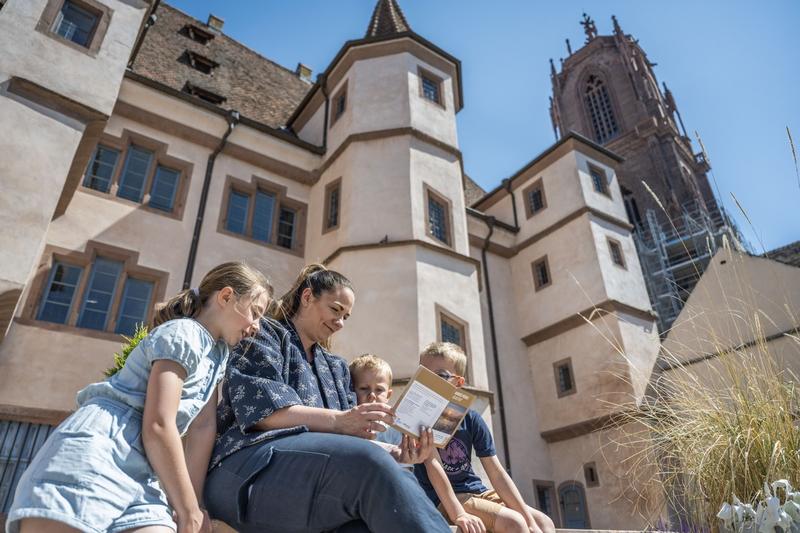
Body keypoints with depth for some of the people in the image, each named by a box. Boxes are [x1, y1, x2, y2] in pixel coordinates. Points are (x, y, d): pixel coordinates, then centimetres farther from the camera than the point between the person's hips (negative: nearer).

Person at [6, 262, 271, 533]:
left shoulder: (217, 352, 16)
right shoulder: (183, 334, -10)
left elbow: (204, 427, 7)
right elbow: (157, 426, -17)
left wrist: (193, 505, -1)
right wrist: (188, 510, -9)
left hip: (140, 479, 8)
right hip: (92, 457, -8)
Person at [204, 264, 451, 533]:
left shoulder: (336, 367, 28)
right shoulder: (266, 334, 10)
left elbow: (355, 446, 17)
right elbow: (262, 411, -10)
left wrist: (397, 454, -4)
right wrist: (338, 421, -22)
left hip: (316, 472, 6)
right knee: (370, 466, -35)